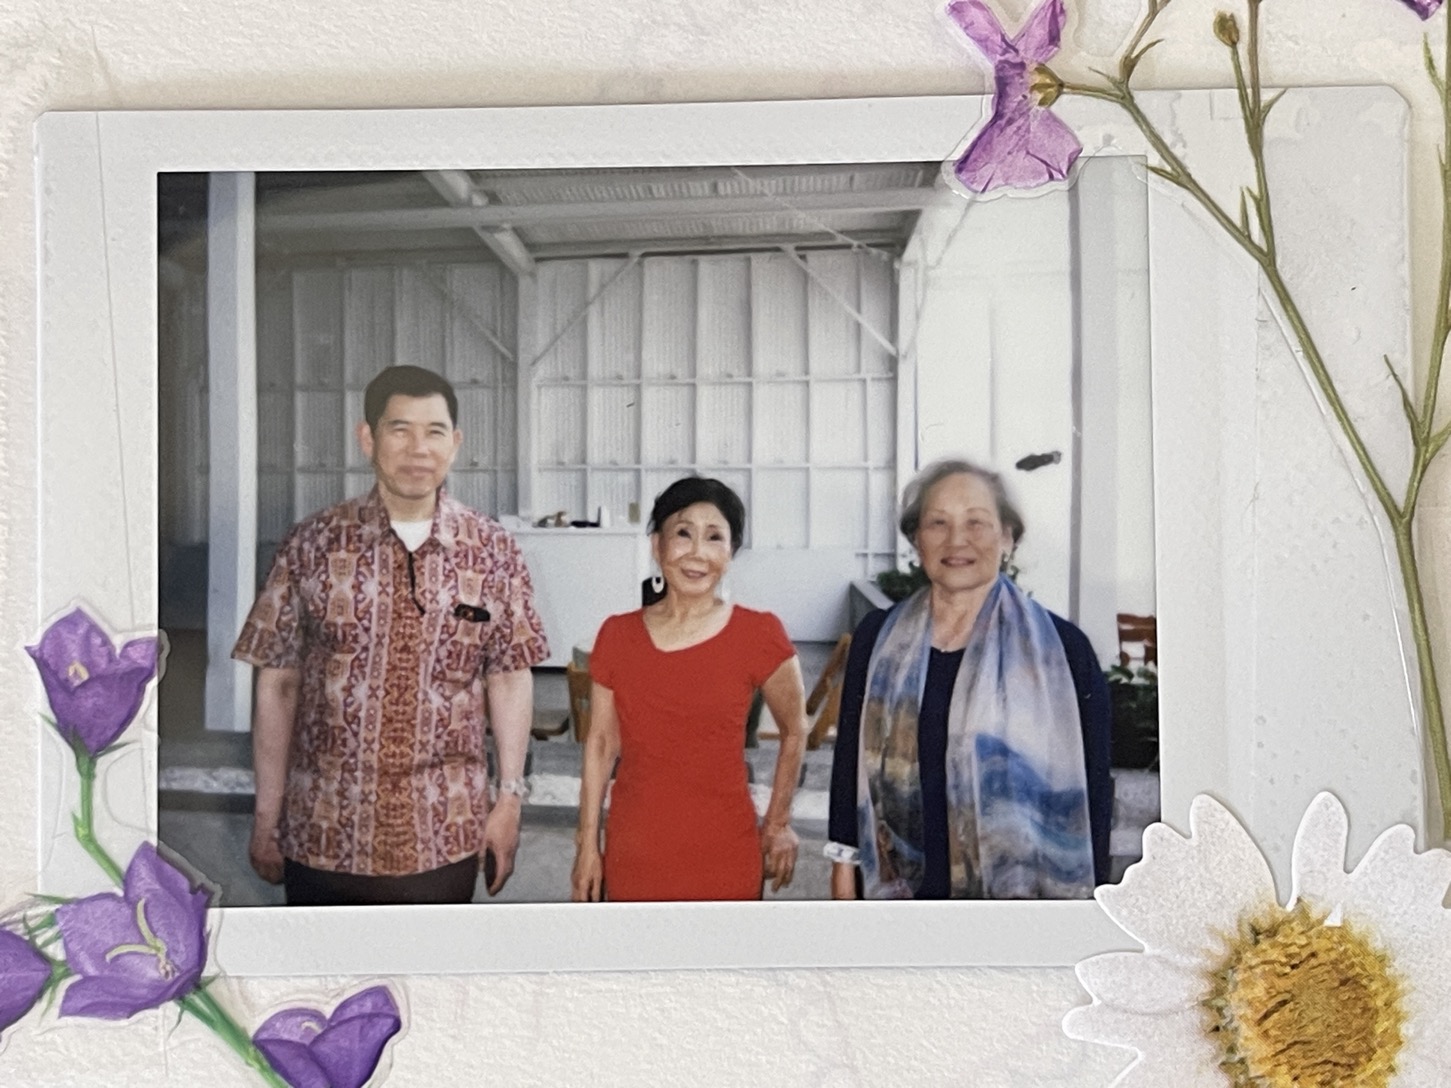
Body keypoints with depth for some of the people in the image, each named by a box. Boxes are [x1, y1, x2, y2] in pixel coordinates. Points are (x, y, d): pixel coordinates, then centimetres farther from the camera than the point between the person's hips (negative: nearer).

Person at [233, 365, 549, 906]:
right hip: (322, 835, 0)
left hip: (443, 837, 0)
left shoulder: (492, 550, -3)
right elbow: (276, 684, -1)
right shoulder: (312, 544, -4)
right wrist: (266, 815, 2)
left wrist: (510, 799, 0)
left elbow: (510, 679, 2)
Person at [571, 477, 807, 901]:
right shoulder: (616, 635, -2)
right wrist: (587, 844, 5)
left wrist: (778, 823, 9)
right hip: (631, 855, 2)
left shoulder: (759, 634, -9)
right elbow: (600, 745, 5)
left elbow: (795, 730, 4)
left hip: (723, 856, -2)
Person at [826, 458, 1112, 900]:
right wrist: (844, 863, 6)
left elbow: (1090, 787, -4)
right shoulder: (877, 638, 3)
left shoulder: (1061, 648, -7)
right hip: (899, 889, 3)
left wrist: (1079, 899, -5)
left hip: (1020, 894, -2)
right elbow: (850, 759, 7)